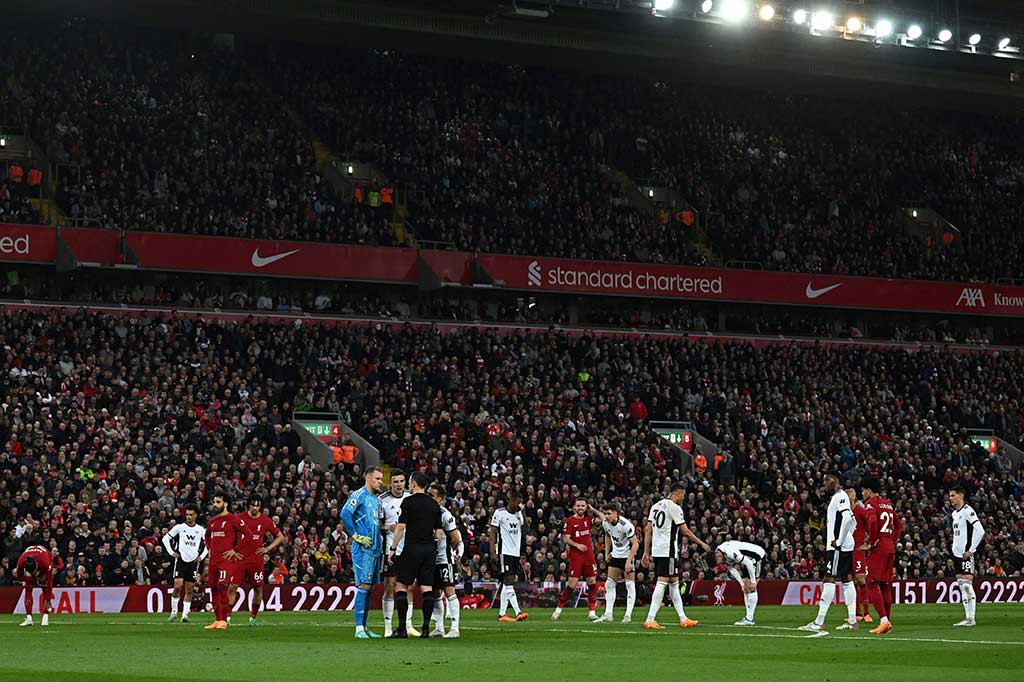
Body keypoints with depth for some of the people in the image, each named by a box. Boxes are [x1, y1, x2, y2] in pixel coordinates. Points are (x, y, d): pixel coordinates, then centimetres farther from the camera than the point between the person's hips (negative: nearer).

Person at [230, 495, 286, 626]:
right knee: (233, 587, -7)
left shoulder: (266, 521, 1)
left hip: (257, 560, 1)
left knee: (258, 588, 5)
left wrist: (268, 548, -1)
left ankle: (253, 618, 16)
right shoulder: (239, 517, 1)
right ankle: (227, 616, -3)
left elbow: (280, 537, 10)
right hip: (240, 557, -1)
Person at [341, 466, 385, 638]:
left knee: (369, 587, 9)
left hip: (375, 548, 8)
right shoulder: (359, 495, -8)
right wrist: (356, 536, -17)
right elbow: (345, 514, -19)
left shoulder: (377, 499, 18)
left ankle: (364, 627, 13)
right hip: (363, 548, -8)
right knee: (364, 585, -11)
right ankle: (359, 628, -11)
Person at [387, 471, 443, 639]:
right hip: (430, 549, 5)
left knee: (401, 585, 1)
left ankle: (402, 629, -4)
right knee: (427, 588, 4)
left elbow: (401, 527, -10)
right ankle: (426, 628, 0)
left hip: (412, 548, -5)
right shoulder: (434, 504, 10)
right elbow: (439, 532, 12)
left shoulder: (409, 501, -6)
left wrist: (393, 549, -4)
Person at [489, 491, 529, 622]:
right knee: (509, 581, -12)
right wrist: (493, 553, -13)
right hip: (504, 551, -7)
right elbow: (492, 533, -8)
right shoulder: (500, 513, -6)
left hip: (516, 552, 7)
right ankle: (518, 612, -18)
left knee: (507, 583, 5)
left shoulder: (519, 513, 13)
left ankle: (502, 613, 6)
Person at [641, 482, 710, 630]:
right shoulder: (674, 508, -9)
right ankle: (650, 620, -16)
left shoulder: (656, 506, 15)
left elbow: (648, 530, 13)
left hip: (656, 551, 9)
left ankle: (683, 619, 18)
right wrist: (702, 543, 4)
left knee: (674, 584, 14)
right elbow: (685, 531, -7)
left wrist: (646, 553, 14)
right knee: (662, 583, -10)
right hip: (668, 551, -9)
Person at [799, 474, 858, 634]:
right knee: (847, 580, 10)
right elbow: (853, 521, 26)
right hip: (846, 545, 10)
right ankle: (852, 622, 12)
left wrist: (839, 541, -21)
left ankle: (819, 623, -12)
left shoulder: (840, 497, -13)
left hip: (839, 547, -10)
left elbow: (848, 519, -26)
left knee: (829, 580, -10)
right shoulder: (838, 497, 18)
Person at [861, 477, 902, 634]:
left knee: (873, 585, -9)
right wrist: (893, 540, 16)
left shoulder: (871, 503, -6)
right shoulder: (888, 503, 18)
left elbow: (872, 522, -23)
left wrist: (872, 541, -13)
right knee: (886, 586, 11)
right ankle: (888, 622, 11)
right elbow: (899, 525, 22)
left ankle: (884, 620, -21)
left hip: (879, 546, -8)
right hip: (890, 547, 8)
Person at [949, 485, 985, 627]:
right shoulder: (954, 513, 17)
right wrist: (954, 548, 17)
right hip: (957, 554, 10)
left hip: (966, 554, -10)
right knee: (962, 586, 9)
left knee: (967, 585, -12)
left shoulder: (967, 511, -11)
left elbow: (980, 531, -19)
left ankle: (971, 619, -11)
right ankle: (967, 618, 13)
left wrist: (971, 550, -18)